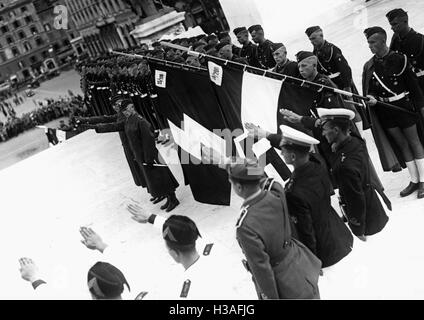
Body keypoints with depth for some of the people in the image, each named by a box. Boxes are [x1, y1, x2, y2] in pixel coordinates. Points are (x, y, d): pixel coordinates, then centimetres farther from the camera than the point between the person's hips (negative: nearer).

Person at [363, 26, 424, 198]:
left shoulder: (399, 59, -8)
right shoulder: (369, 66, 2)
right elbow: (369, 91, 4)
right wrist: (372, 99, -18)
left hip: (404, 107, -4)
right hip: (384, 112, 4)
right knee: (402, 145, 11)